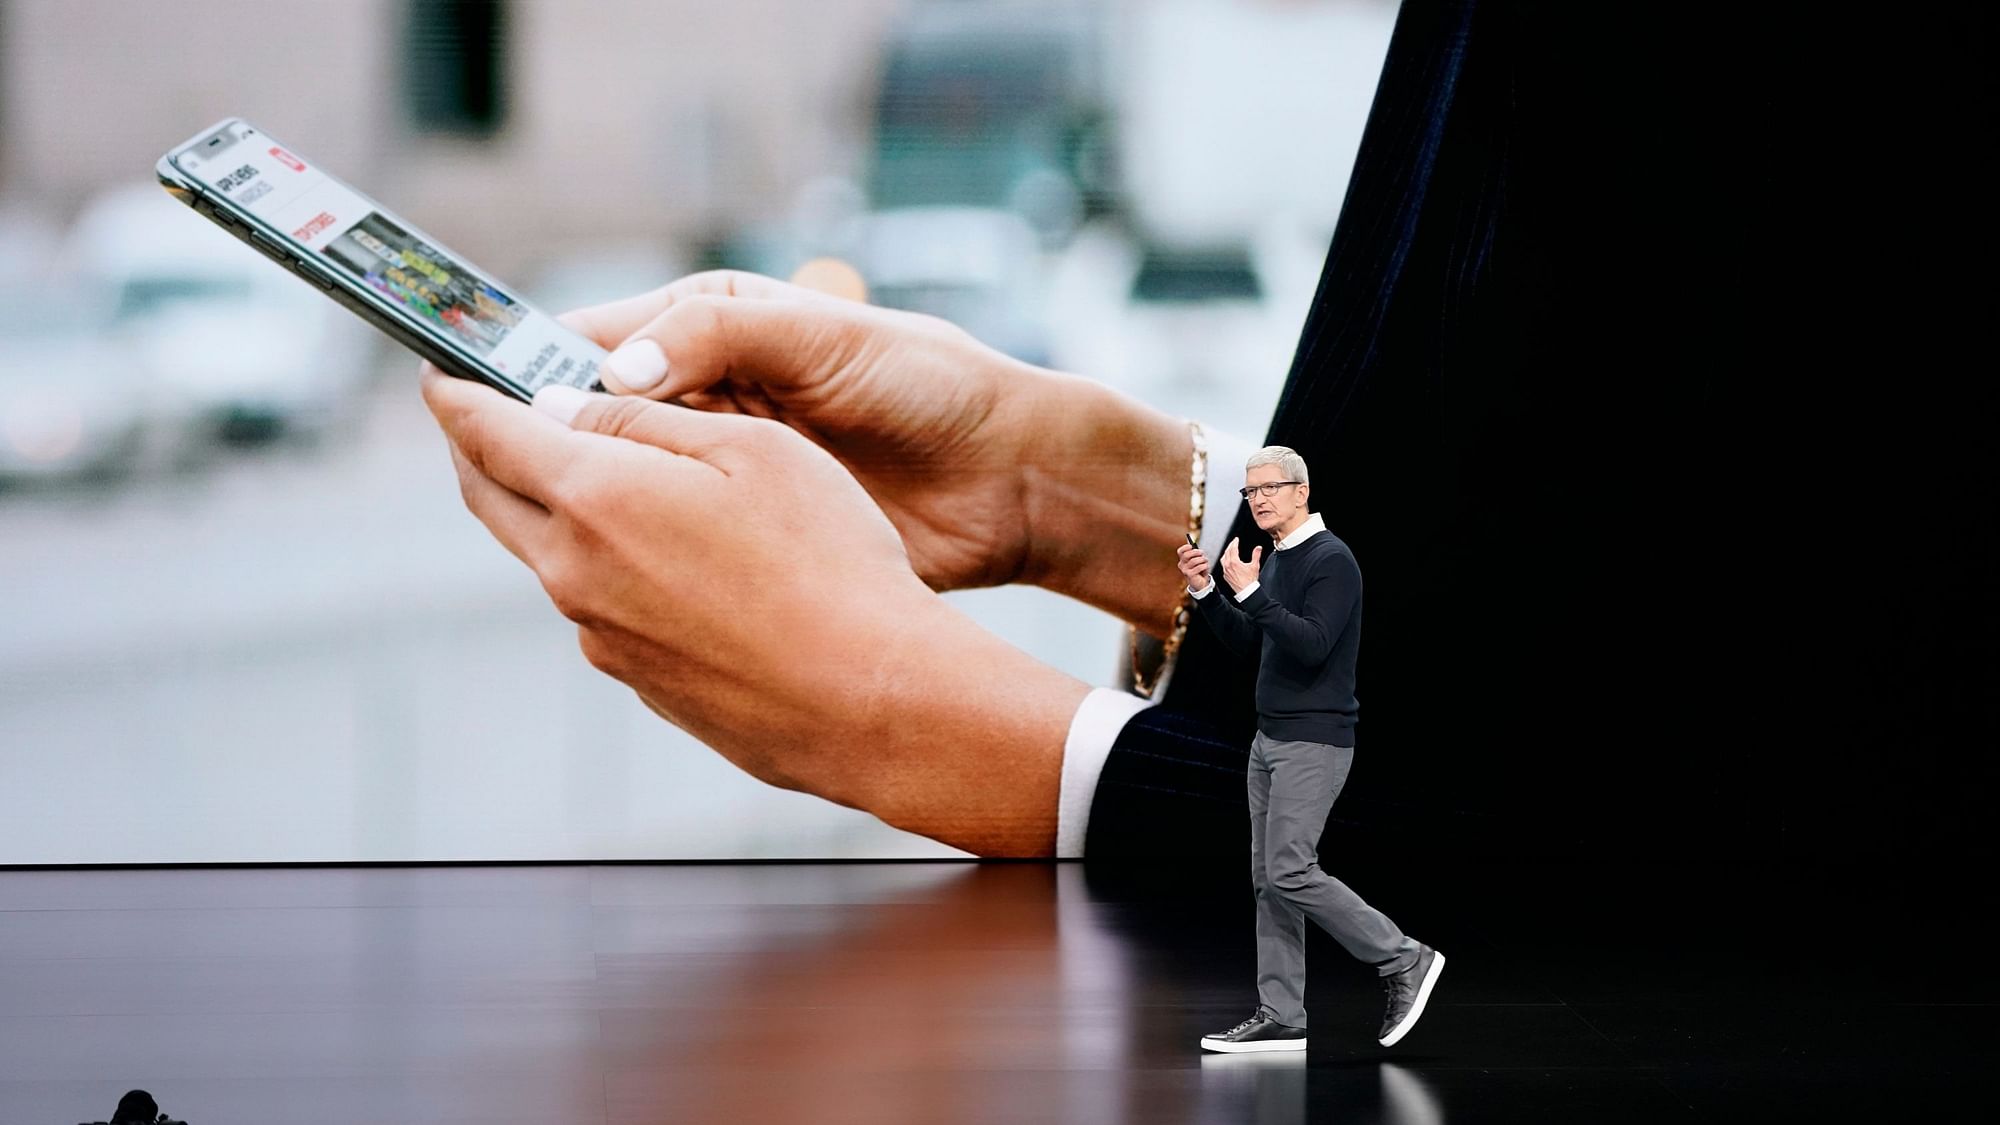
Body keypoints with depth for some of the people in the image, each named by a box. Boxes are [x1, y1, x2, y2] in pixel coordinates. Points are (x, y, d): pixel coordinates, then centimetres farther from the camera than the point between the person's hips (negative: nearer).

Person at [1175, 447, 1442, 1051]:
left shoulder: (1331, 560, -14)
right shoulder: (1278, 560, 15)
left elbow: (1312, 646, -25)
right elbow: (1250, 644, 21)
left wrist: (1250, 593, -26)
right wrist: (1205, 592, 9)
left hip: (1314, 744, -10)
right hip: (1271, 740, 10)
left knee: (1290, 872, -13)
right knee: (1268, 879, 7)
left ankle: (1404, 961, -1)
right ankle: (1280, 1018, 8)